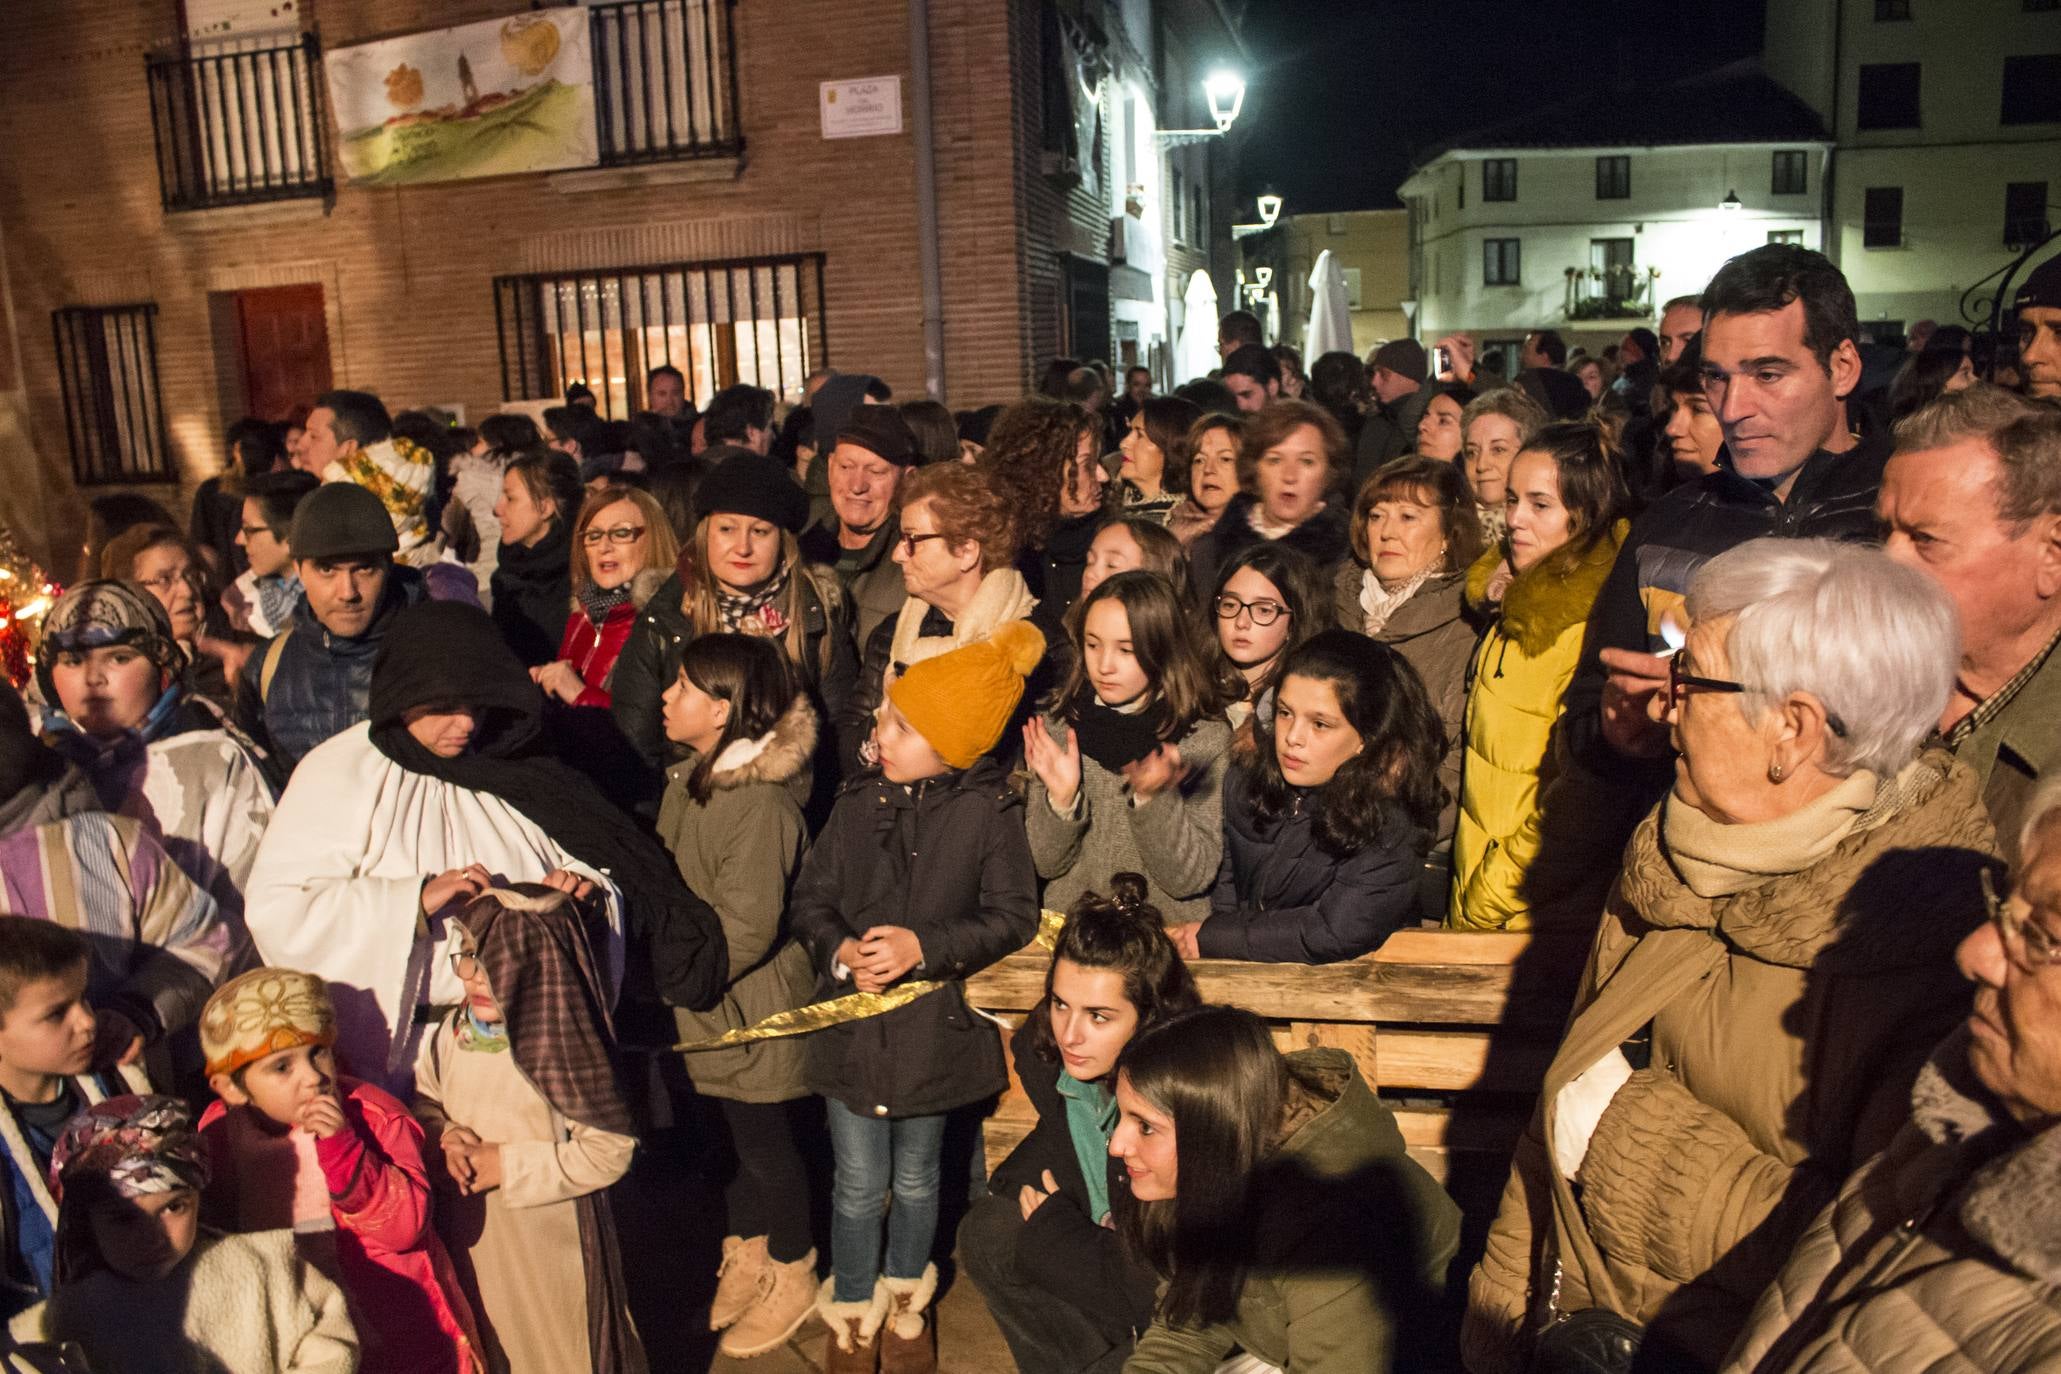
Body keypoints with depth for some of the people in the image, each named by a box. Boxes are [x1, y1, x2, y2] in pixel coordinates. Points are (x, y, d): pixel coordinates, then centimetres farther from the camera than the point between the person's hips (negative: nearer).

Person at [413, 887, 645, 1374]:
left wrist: (509, 1164, -22)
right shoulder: (450, 1031, -5)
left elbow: (611, 1149, -23)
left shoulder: (563, 1047, -24)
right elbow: (422, 1100, 10)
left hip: (549, 1242, -6)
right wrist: (444, 1137, -12)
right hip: (469, 1238, 6)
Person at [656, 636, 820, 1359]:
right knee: (728, 1134, 22)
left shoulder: (761, 804, -28)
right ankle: (745, 1254, 44)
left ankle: (791, 1277, 34)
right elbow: (673, 881, 10)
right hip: (707, 1004, 8)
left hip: (756, 1010, -8)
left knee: (766, 1143, 11)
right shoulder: (691, 776, 0)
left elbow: (744, 931, -25)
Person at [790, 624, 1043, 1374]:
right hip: (854, 1023, 1)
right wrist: (839, 950, -17)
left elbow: (1013, 915, -10)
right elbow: (809, 899, 2)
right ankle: (853, 1312, 37)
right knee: (859, 1185, 12)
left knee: (916, 1180, 20)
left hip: (934, 1028, -1)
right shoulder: (859, 803, -5)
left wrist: (926, 945, -20)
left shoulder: (990, 812, -12)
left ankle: (904, 1302, 46)